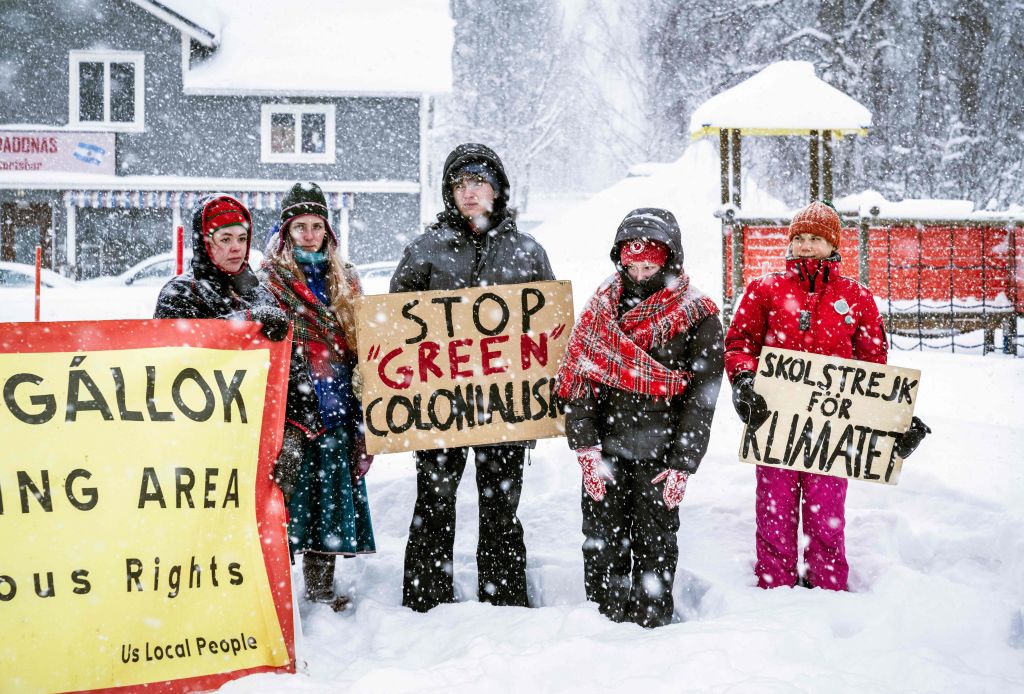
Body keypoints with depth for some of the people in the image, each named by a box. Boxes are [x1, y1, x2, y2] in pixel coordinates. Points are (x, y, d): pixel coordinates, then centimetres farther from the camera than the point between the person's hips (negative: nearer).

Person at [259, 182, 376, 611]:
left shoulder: (344, 280, 16)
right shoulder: (269, 279, 2)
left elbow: (360, 346, 17)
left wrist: (361, 410, 11)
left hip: (335, 409, 5)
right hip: (290, 406, -5)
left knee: (330, 494, 8)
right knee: (282, 493, -15)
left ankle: (321, 590, 17)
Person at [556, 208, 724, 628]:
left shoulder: (698, 316, -3)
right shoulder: (602, 305, 6)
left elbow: (702, 398, -4)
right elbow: (578, 378, 1)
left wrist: (681, 466, -9)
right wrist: (587, 448, -8)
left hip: (659, 454, -2)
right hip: (604, 450, 3)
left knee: (655, 542, 4)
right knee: (602, 541, 6)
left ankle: (652, 623, 16)